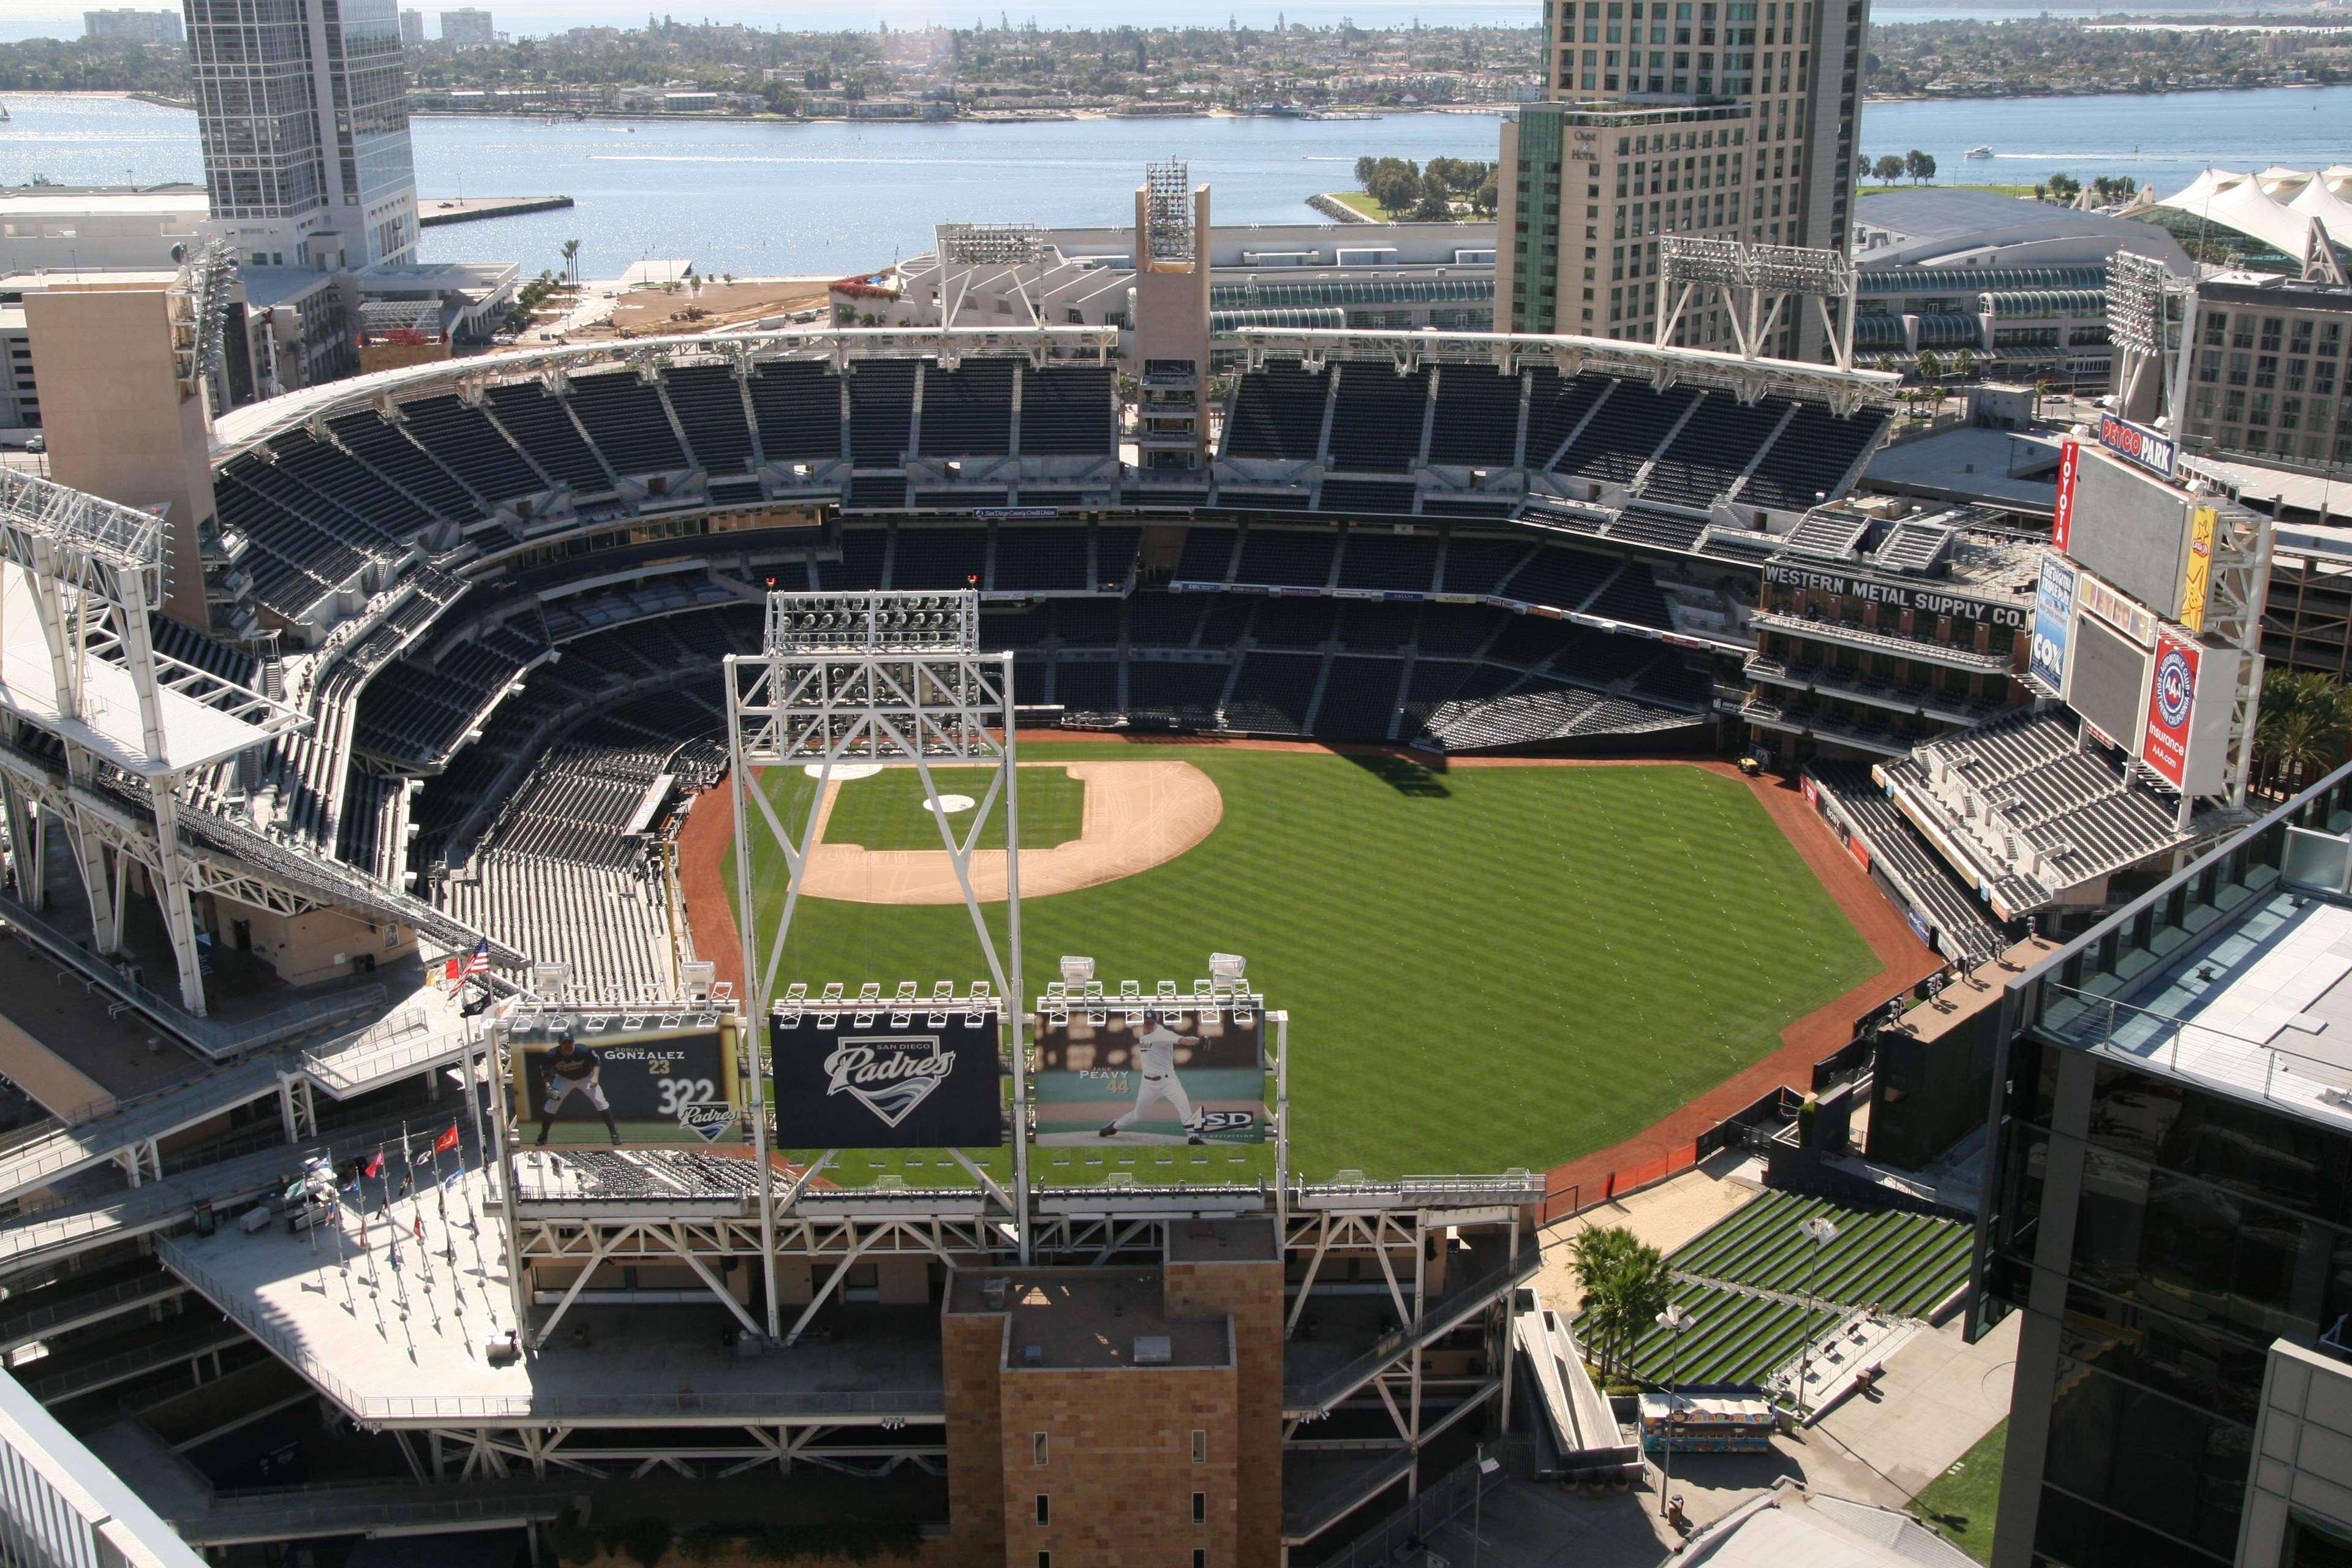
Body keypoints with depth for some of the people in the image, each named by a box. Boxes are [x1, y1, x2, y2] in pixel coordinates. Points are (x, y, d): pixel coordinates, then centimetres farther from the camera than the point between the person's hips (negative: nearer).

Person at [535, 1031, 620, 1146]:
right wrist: (548, 1085, -24)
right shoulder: (552, 1056, -26)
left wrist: (595, 1077, -28)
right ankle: (543, 1137, 12)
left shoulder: (583, 1051, -31)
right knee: (550, 1105, -6)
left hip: (585, 1078, -1)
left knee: (601, 1102, -14)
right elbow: (546, 1071, -8)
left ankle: (614, 1134, -4)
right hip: (564, 1079, 1)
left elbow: (596, 1062, -14)